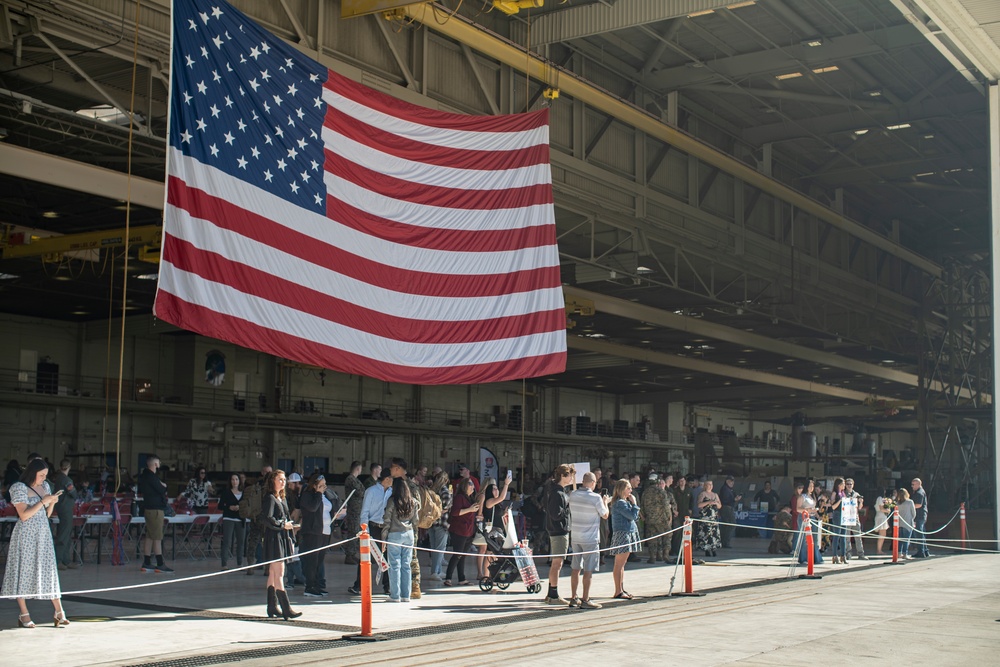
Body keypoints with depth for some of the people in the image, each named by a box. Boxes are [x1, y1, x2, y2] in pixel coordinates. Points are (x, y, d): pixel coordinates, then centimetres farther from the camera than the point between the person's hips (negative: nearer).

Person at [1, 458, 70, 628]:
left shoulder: (45, 486, 12)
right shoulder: (19, 488, -7)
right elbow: (24, 515, -15)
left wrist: (52, 502, -3)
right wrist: (42, 502, -17)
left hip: (43, 534, 6)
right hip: (25, 536, -6)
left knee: (48, 571, 4)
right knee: (23, 572, -1)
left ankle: (59, 612, 3)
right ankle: (24, 615, 6)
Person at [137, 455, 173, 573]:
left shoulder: (144, 476, 15)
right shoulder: (151, 477, -15)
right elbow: (162, 491, -17)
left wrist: (161, 488, 6)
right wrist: (164, 487, 6)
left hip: (148, 509, 10)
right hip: (155, 509, -10)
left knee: (149, 537, 11)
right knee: (157, 537, -9)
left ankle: (146, 563, 14)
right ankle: (160, 565, -9)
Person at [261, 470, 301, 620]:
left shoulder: (282, 499, 17)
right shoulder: (270, 498, -10)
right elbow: (266, 519, -19)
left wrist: (290, 539, 17)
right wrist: (282, 525, -14)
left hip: (282, 538, 9)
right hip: (274, 538, -9)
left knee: (273, 574, 11)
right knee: (279, 574, -10)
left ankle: (272, 608, 15)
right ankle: (286, 609, -12)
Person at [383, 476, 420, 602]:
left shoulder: (392, 501, -9)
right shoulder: (413, 502, 3)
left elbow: (387, 521, -7)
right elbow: (415, 521, 8)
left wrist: (384, 537, 0)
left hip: (394, 535, -4)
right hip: (409, 534, 4)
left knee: (395, 565, 1)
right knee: (406, 565, 9)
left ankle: (395, 595, 1)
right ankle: (406, 595, 10)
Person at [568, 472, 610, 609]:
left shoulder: (572, 495, 0)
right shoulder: (596, 498, -15)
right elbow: (605, 515, -3)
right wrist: (605, 502, 15)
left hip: (575, 537, 6)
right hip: (590, 538, -6)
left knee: (576, 569, 13)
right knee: (588, 570, 0)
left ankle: (573, 598, 18)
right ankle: (585, 600, 1)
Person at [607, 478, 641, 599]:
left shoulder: (624, 502, 17)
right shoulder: (620, 503, -15)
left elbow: (634, 517, 17)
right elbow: (632, 516, -19)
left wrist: (632, 503, 7)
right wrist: (634, 503, -7)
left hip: (628, 534, 11)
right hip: (622, 534, -11)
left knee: (622, 564, 15)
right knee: (619, 564, -7)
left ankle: (621, 589, 21)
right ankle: (618, 592, -6)